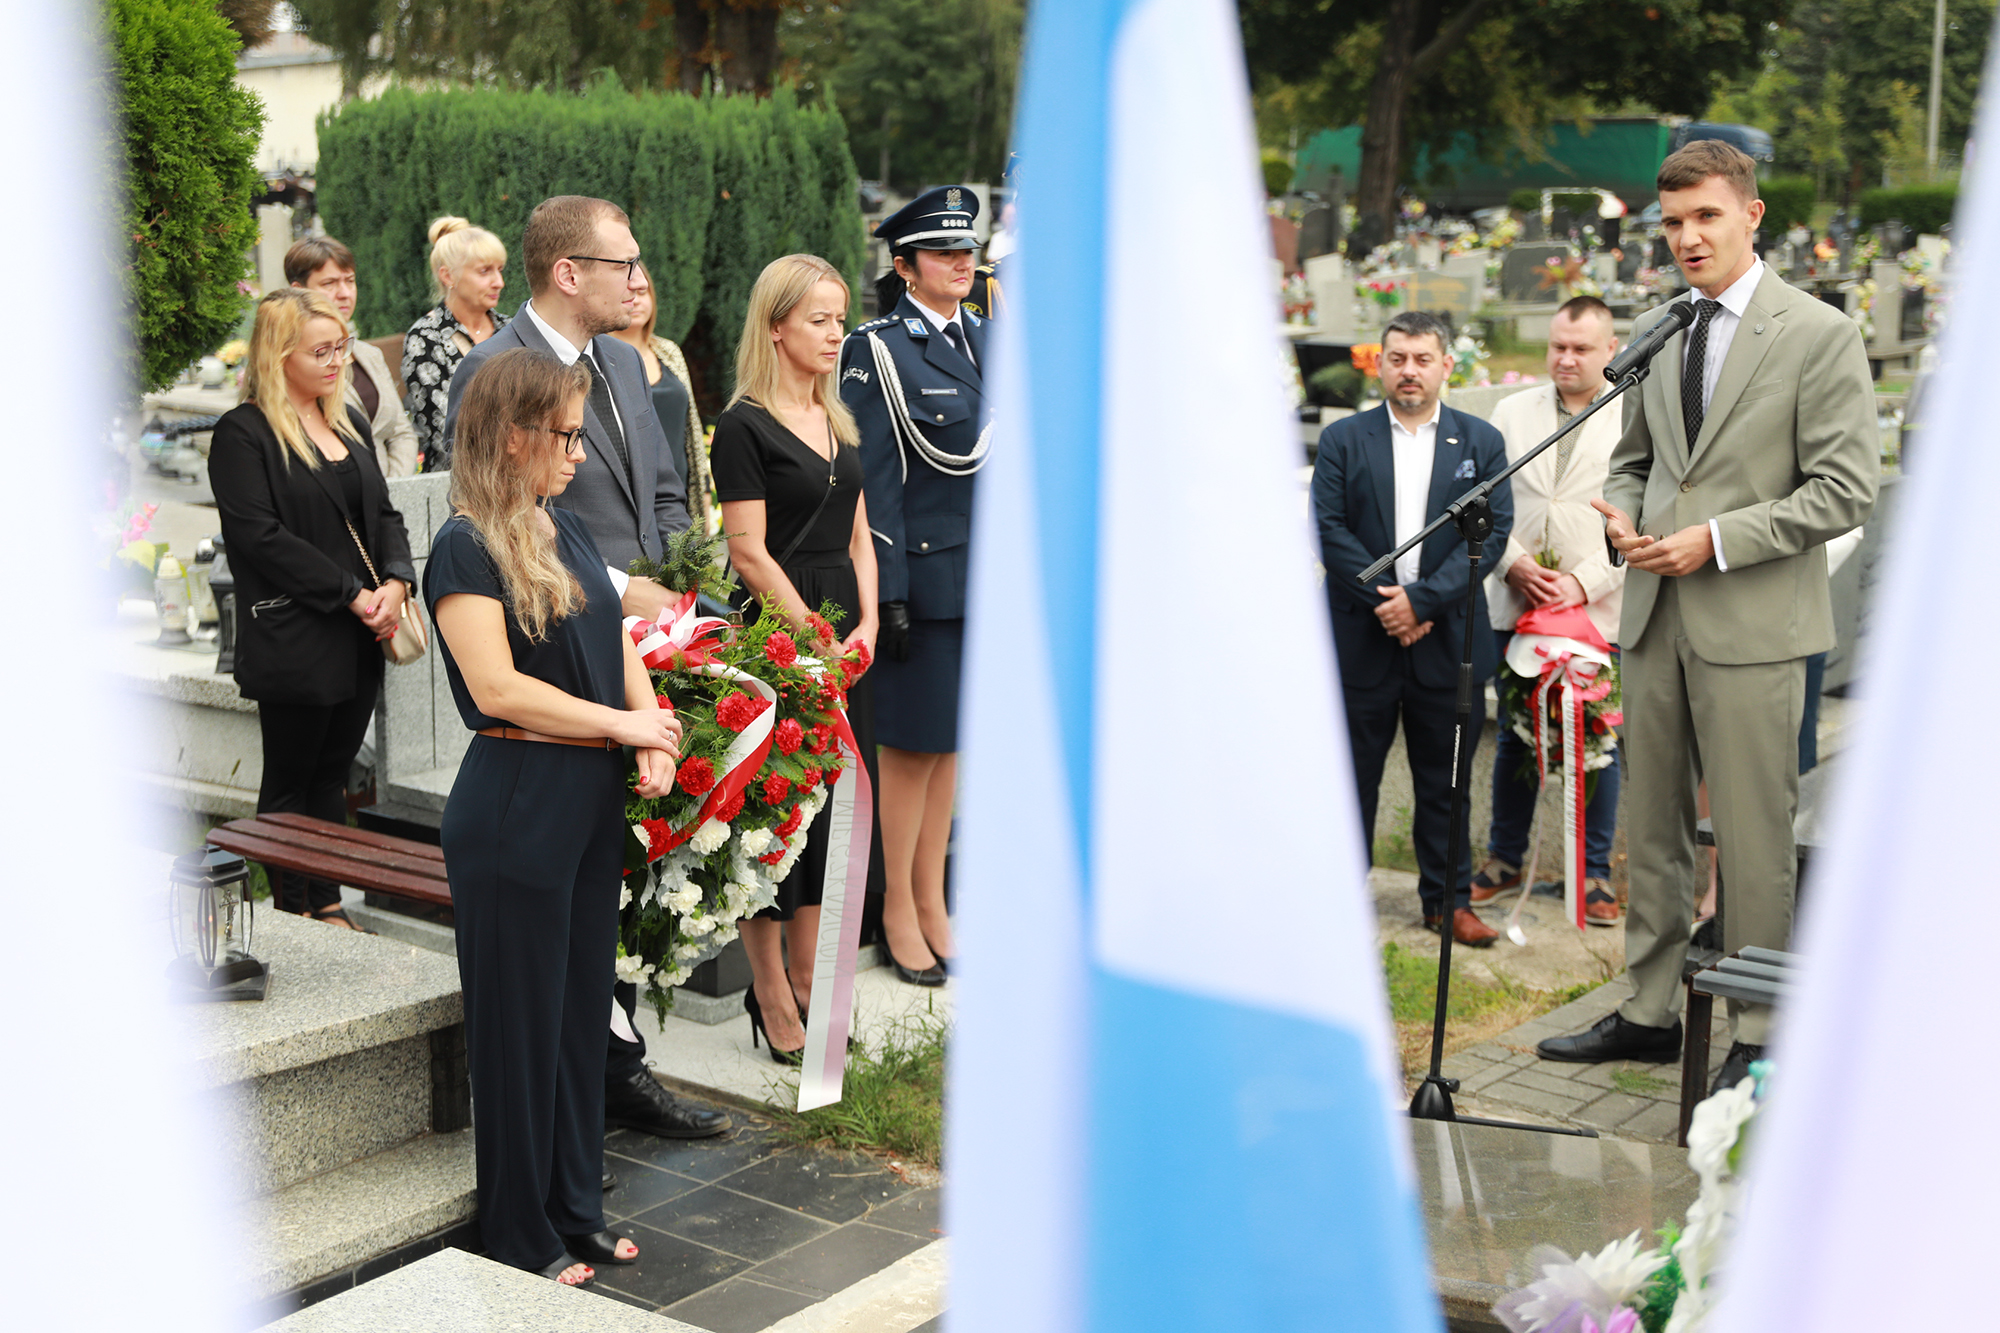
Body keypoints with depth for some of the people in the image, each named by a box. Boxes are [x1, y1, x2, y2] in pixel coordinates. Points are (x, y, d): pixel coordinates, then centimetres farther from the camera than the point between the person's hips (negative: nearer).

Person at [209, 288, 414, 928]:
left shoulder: (350, 421, 14)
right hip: (295, 643, -7)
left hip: (359, 639, 7)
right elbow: (261, 537, -17)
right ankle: (292, 915, 13)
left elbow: (383, 512, 16)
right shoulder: (243, 433, -9)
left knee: (332, 772, 14)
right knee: (290, 781, 4)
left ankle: (328, 905, 22)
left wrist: (396, 582, -4)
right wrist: (352, 594, -17)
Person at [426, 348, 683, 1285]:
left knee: (583, 1007, 15)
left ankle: (576, 1210, 28)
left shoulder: (566, 532, 12)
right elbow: (498, 687, -20)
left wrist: (655, 738, -4)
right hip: (514, 810, -8)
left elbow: (618, 645, 14)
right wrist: (623, 722, -13)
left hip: (592, 803, 8)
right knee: (522, 1021, 4)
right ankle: (522, 1236, 18)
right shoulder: (466, 548, -12)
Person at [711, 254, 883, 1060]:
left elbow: (858, 537, 14)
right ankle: (770, 992, 9)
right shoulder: (743, 426, -9)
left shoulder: (838, 421, 14)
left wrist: (864, 626, 0)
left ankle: (806, 977, 21)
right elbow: (749, 552, -13)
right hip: (777, 633, -7)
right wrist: (817, 639, -12)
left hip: (841, 637, 7)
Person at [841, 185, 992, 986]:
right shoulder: (877, 351, -8)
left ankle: (933, 903, 24)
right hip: (923, 573, -6)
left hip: (987, 572, 6)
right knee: (911, 744, 2)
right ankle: (898, 912, 15)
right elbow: (873, 480, -11)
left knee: (953, 739, 13)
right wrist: (887, 594, -16)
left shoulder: (985, 339, 12)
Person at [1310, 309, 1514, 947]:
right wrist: (1385, 601, -12)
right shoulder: (1343, 439, 5)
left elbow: (1492, 534, -2)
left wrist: (1422, 598, -13)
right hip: (1361, 636, 0)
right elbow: (1329, 530, -2)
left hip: (1446, 638, 1)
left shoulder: (1481, 442, 6)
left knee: (1445, 779, 8)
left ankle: (1448, 899, 18)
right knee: (1351, 773, 5)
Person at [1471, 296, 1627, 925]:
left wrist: (1584, 581, -14)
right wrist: (1514, 564, -8)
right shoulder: (1512, 412, 9)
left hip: (1600, 609, -2)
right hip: (1517, 604, 3)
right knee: (1514, 736, 10)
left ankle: (1595, 872, 15)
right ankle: (1505, 858, 24)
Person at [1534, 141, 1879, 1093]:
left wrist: (1716, 540, -15)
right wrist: (1621, 514, 1)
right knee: (1651, 829, 12)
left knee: (1755, 842, -1)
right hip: (1654, 619, 6)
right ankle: (1649, 1013, 24)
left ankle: (1758, 1036, 11)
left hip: (1751, 625, -6)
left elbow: (1846, 488, -9)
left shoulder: (1819, 334, -5)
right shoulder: (1659, 336, 13)